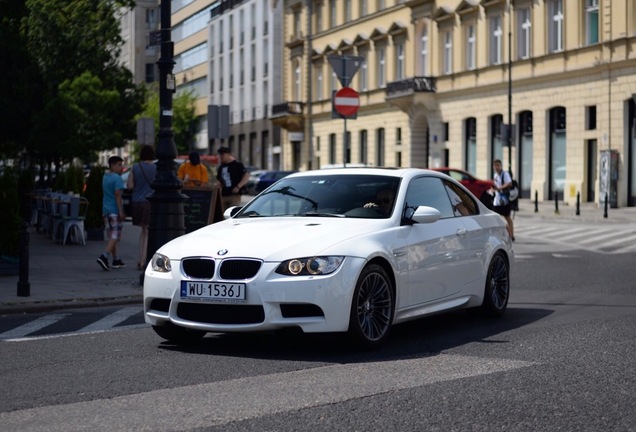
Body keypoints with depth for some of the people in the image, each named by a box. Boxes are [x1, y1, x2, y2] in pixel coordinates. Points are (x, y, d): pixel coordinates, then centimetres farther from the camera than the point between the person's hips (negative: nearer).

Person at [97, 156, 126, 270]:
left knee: (112, 236, 13)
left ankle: (116, 260, 19)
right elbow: (117, 195, -19)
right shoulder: (117, 178, -14)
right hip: (115, 210, -9)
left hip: (106, 210, 9)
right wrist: (121, 212, -20)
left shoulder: (105, 177, 13)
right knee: (115, 237, -6)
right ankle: (104, 257, -19)